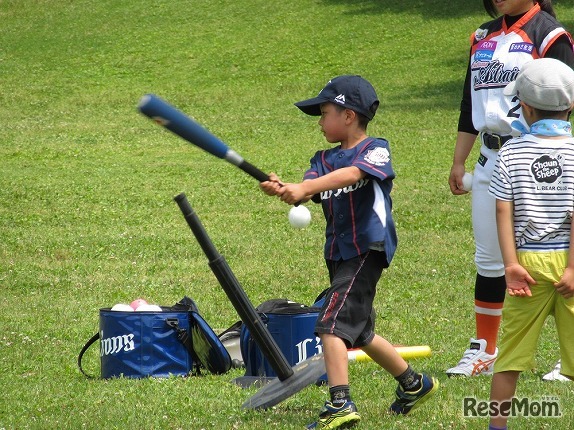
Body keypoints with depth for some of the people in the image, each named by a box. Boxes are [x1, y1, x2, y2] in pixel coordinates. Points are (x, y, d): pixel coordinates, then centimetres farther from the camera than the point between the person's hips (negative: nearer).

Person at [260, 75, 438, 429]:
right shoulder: (324, 159, 12)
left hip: (367, 250, -9)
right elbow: (305, 192, -6)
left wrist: (304, 188, -42)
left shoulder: (375, 150, -8)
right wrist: (282, 191, -30)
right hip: (339, 253, 9)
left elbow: (351, 174, -29)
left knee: (332, 324, -20)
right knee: (359, 332, 21)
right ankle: (414, 384, 38)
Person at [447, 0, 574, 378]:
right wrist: (459, 161, 17)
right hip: (490, 159, 7)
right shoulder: (483, 37, 16)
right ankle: (484, 352, 20)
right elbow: (470, 106, 20)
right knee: (488, 259, 11)